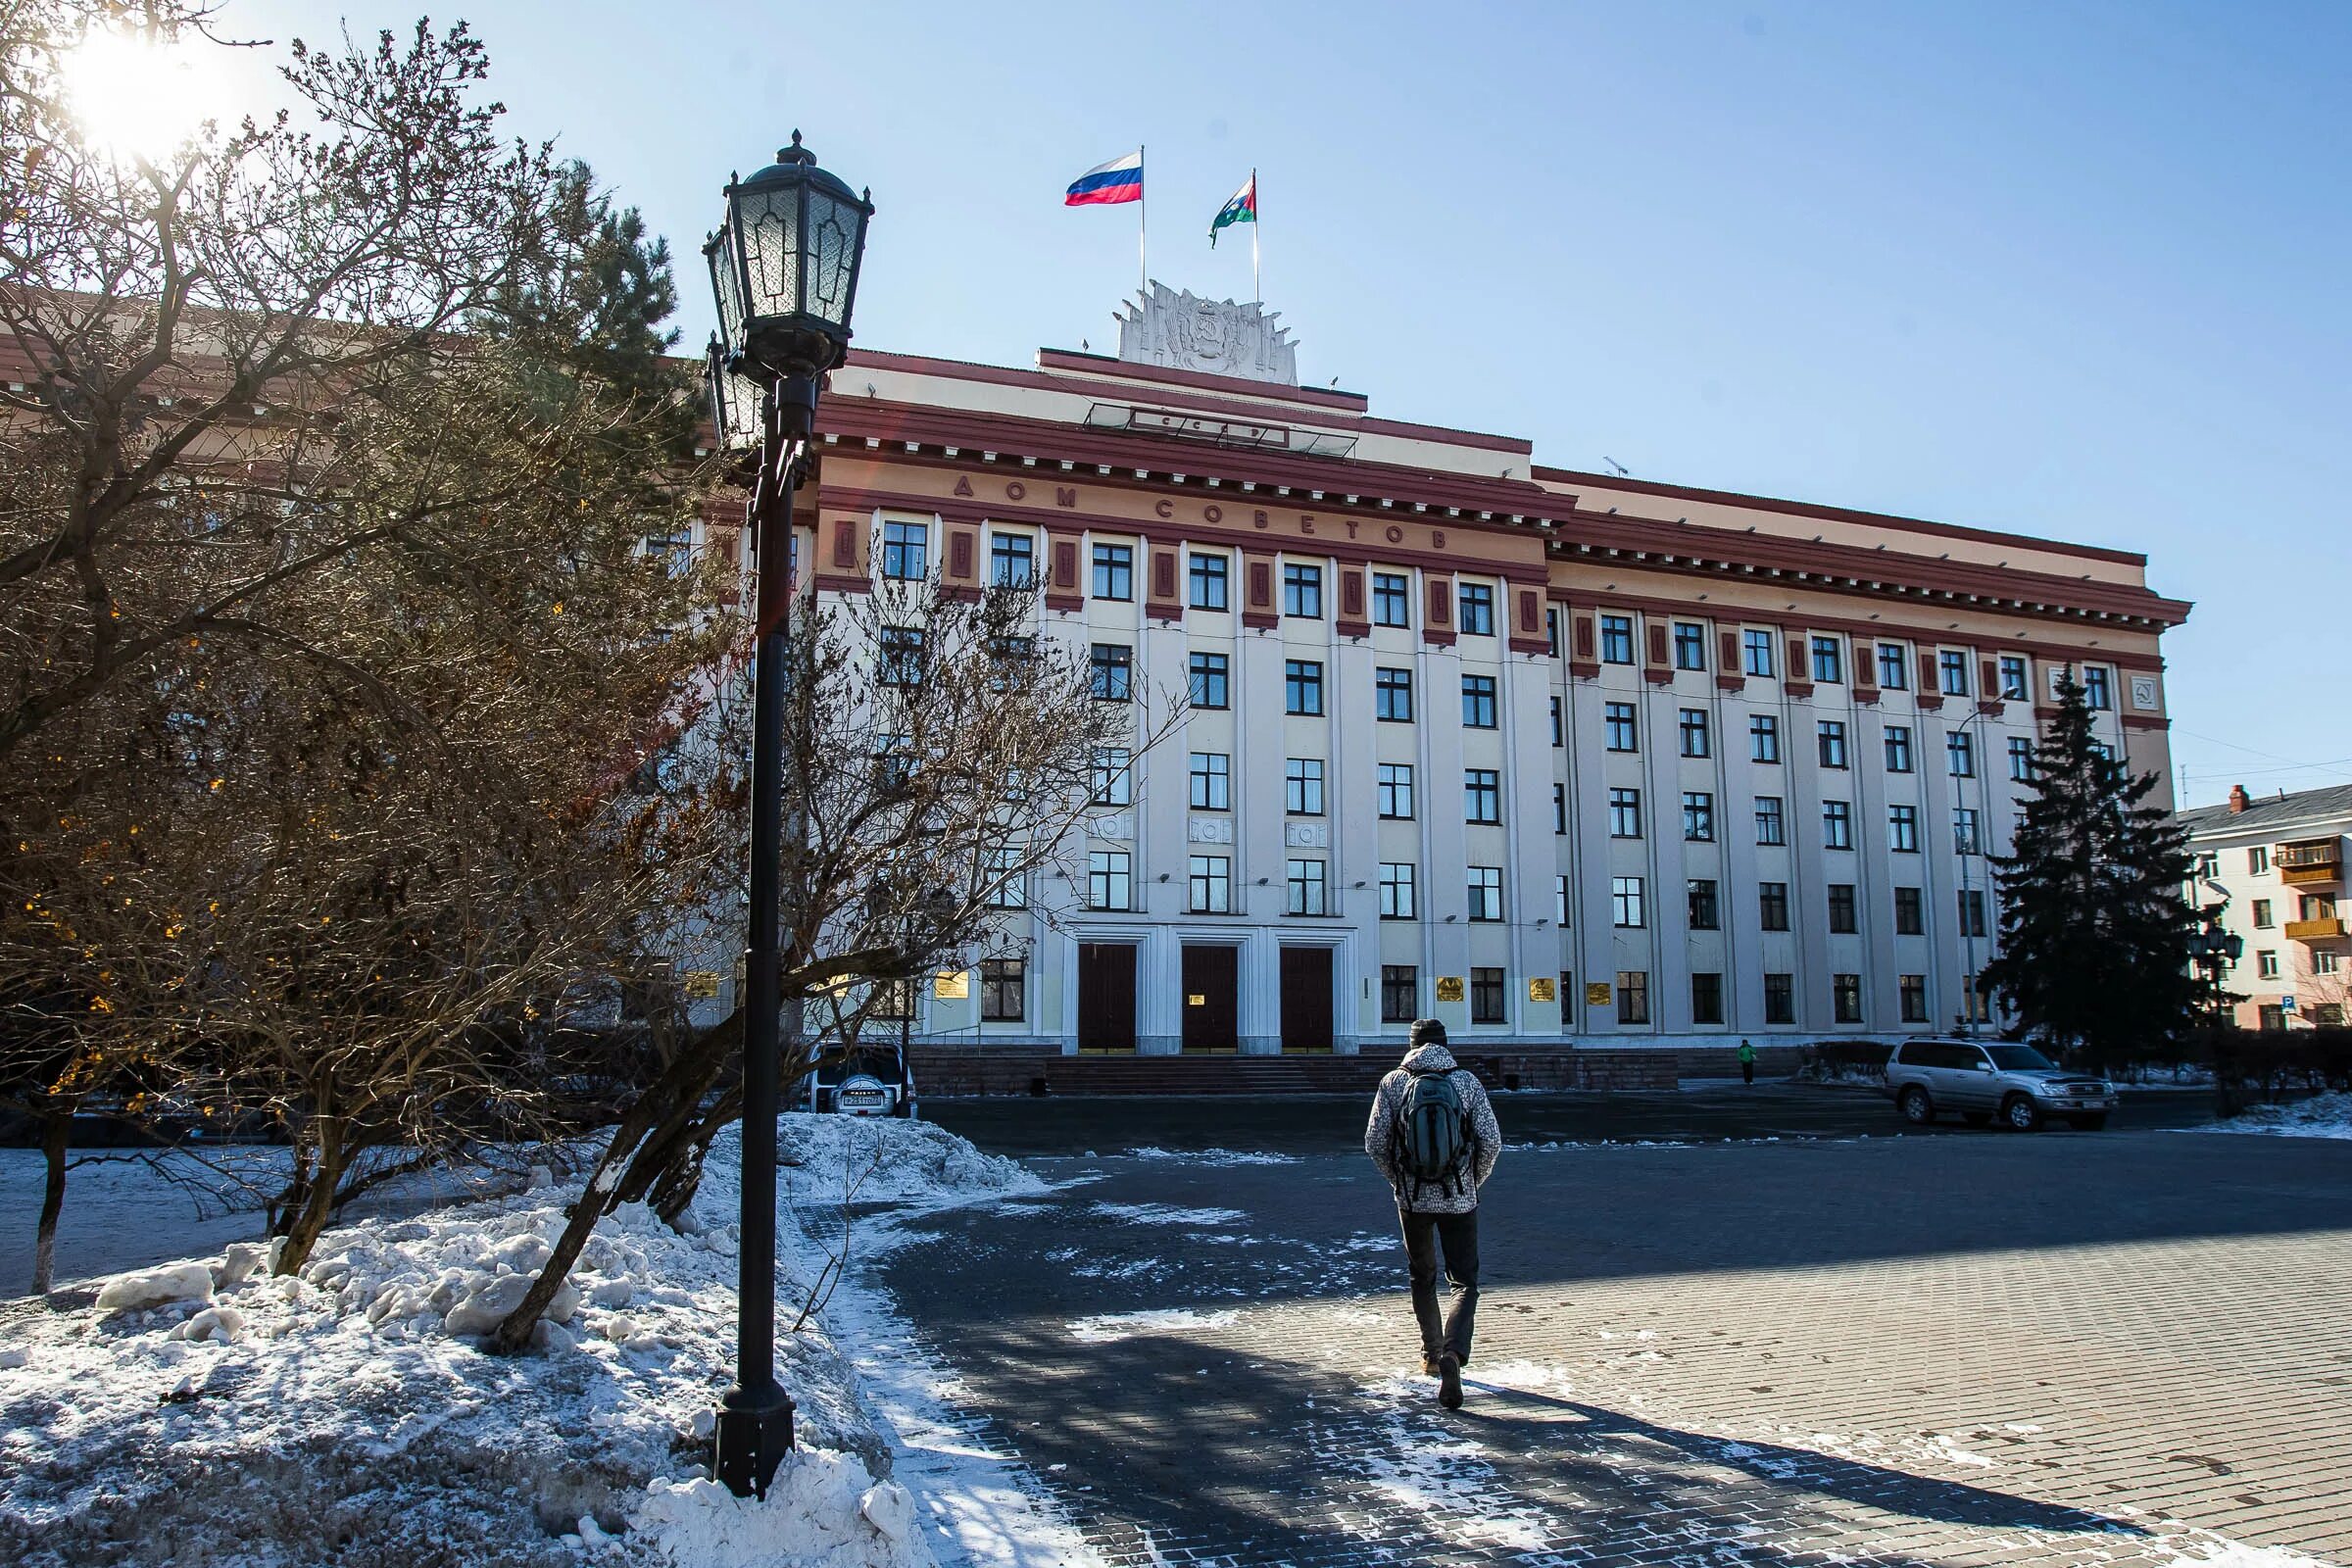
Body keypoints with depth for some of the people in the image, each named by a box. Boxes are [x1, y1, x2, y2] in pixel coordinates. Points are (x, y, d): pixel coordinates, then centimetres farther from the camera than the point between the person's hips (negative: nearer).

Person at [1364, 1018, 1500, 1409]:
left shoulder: (1393, 1082, -2)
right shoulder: (1467, 1082, -3)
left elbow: (1375, 1143, -3)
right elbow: (1492, 1142, -5)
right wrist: (1473, 1183, 11)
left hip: (1412, 1199, 1)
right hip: (1459, 1201, -1)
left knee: (1422, 1279, 21)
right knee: (1465, 1283, 6)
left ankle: (1432, 1355, 29)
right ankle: (1452, 1353, -16)